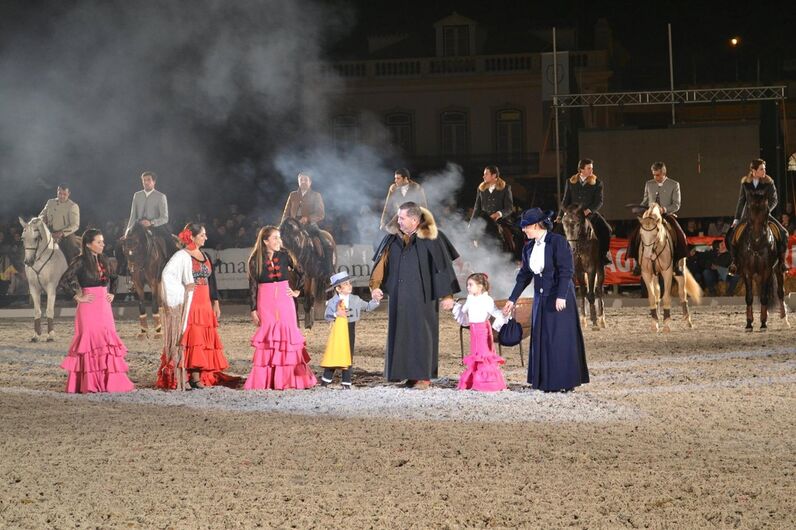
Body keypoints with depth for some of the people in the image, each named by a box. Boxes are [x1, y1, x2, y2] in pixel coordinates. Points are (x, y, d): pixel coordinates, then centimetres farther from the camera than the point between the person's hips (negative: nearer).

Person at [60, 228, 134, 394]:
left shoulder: (103, 260, 13)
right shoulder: (81, 261, -8)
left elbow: (113, 278, 29)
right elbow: (67, 279, -21)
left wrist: (112, 293, 15)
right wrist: (78, 297, -16)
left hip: (104, 306, 7)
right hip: (89, 307, -7)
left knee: (107, 341, 5)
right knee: (91, 342, -7)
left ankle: (109, 381, 8)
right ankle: (89, 384, -5)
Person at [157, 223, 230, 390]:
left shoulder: (206, 256, 16)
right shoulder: (182, 256, -6)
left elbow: (212, 281, 20)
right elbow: (167, 274, -18)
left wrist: (215, 303, 17)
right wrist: (183, 289, -17)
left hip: (205, 303, 7)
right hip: (189, 304, -7)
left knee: (204, 339, 4)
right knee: (192, 338, -10)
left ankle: (202, 375, 7)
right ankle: (194, 377, -11)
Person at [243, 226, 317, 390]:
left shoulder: (284, 256, 3)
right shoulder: (256, 260, -2)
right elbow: (252, 286, 0)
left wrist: (297, 292, 7)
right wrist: (253, 310, -3)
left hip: (285, 301, 2)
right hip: (266, 302, -2)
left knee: (288, 336, 1)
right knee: (267, 338, -2)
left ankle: (290, 378, 6)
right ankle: (264, 381, 1)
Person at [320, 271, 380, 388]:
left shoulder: (355, 299, 5)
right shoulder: (332, 302, -4)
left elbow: (367, 307, 14)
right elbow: (327, 316, -7)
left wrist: (375, 301, -1)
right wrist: (336, 314, -23)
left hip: (350, 330, 3)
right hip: (338, 331, -3)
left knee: (348, 355, 6)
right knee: (334, 354, 0)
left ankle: (346, 382, 13)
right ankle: (326, 379, 12)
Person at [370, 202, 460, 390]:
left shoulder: (431, 239, -7)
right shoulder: (393, 238, 6)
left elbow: (442, 266, -6)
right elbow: (380, 262, 3)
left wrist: (447, 295, -9)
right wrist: (375, 285, -11)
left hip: (422, 296, -5)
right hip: (399, 296, 5)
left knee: (421, 333, -3)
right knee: (401, 333, 6)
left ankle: (424, 376, 2)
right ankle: (409, 373, 13)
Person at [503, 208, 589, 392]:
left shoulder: (558, 242, -13)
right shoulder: (529, 247, 8)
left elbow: (566, 271, -17)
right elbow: (524, 275, 15)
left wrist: (561, 296, -24)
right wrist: (512, 299, 14)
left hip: (559, 299, -7)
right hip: (541, 298, 7)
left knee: (560, 339, -3)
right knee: (542, 340, 6)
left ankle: (565, 382, 4)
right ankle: (546, 382, 12)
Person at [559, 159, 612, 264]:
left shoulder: (597, 183, 3)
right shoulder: (570, 182, 8)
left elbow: (599, 202, -4)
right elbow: (566, 201, 12)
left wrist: (589, 210, -22)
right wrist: (560, 216, 4)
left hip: (590, 214, -1)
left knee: (605, 229, -22)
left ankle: (603, 255, -10)